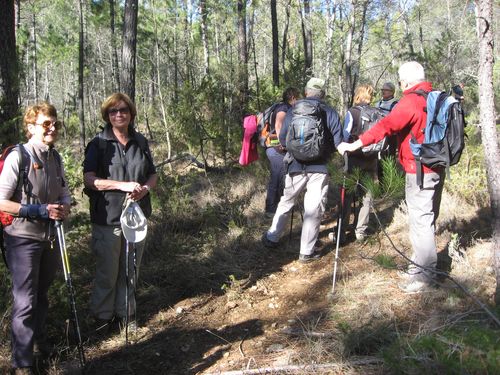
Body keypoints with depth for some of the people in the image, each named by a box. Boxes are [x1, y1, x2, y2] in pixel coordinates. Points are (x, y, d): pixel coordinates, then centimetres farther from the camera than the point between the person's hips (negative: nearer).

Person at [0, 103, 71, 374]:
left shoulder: (56, 158, 5)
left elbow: (64, 193, 16)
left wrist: (64, 207, -6)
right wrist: (40, 210, -22)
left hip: (51, 237, 6)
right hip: (23, 238, -6)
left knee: (42, 294, 19)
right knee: (25, 301, -3)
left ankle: (39, 341, 38)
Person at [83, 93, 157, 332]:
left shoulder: (140, 142, 8)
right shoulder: (99, 144, -4)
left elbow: (153, 176, 12)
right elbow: (89, 179, -12)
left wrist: (145, 188, -10)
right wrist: (123, 185, -21)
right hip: (107, 217, -4)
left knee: (130, 270, 13)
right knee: (107, 272, 5)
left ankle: (125, 313, 28)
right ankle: (103, 316, 22)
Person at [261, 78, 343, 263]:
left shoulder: (293, 111, 2)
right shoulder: (330, 112, -2)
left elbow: (282, 139, 4)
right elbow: (338, 141, -6)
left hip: (296, 166, 2)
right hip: (319, 168, -2)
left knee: (286, 202, 19)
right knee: (314, 209, 4)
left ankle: (271, 238, 29)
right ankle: (307, 252, 9)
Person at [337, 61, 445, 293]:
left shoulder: (411, 101, -17)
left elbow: (385, 127, -27)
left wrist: (355, 145, -29)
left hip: (420, 171, -9)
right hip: (437, 167, 9)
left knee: (420, 221, -4)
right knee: (427, 218, 17)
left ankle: (422, 275, 1)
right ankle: (424, 265, 29)